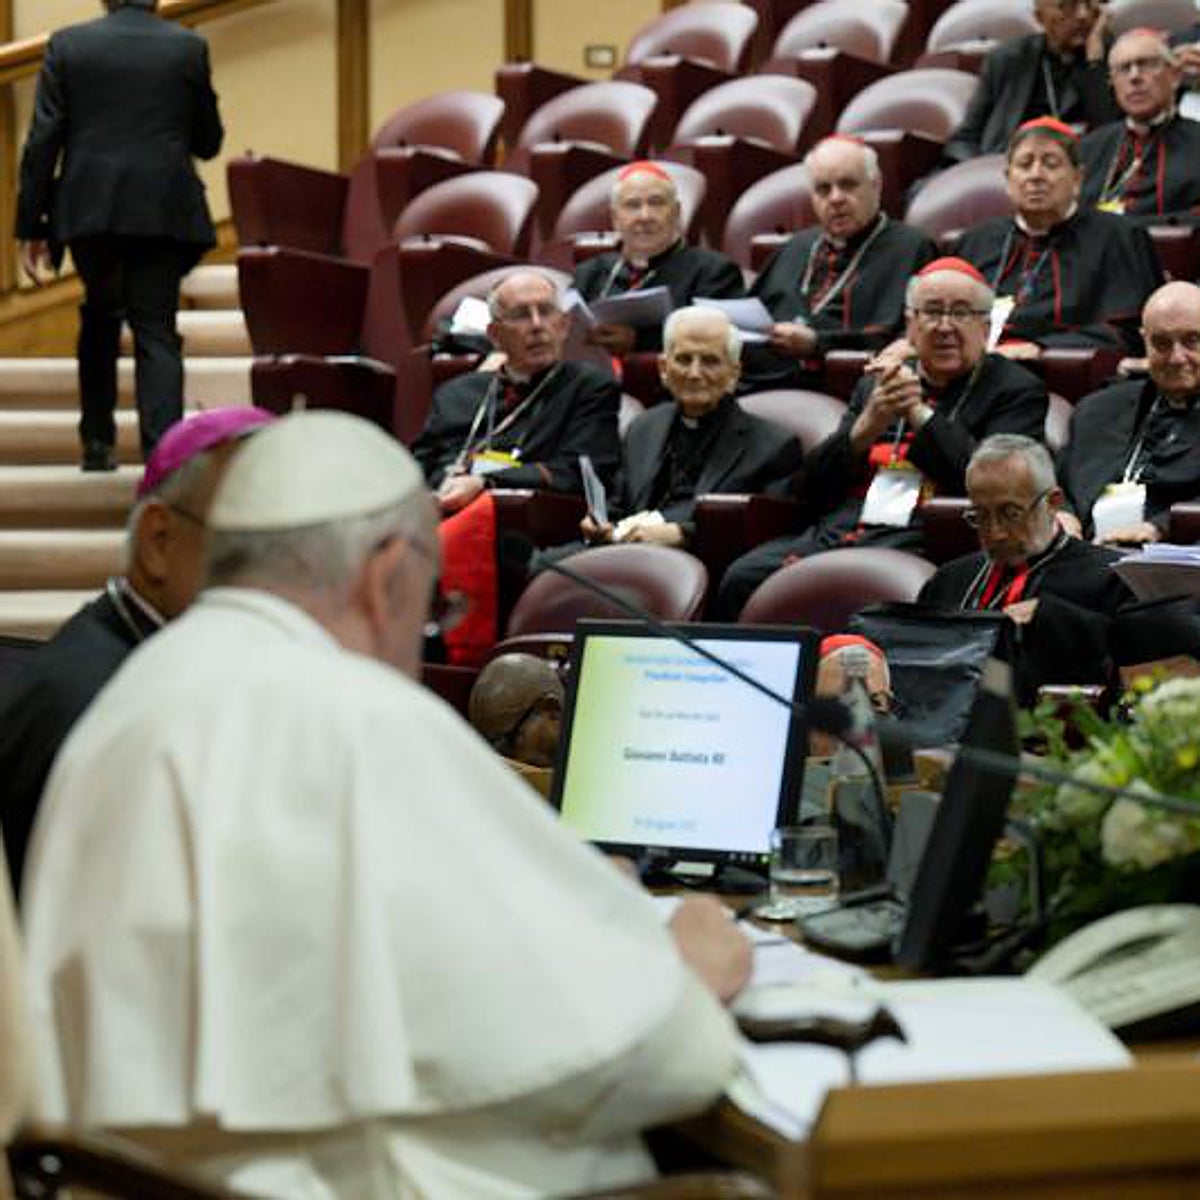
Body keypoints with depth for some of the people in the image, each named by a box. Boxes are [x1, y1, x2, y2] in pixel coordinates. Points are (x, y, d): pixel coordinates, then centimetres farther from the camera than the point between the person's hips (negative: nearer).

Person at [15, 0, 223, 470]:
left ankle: (98, 440, 24)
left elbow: (42, 142, -2)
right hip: (164, 212, -1)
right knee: (156, 329, 1)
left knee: (100, 315, 23)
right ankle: (163, 451, -14)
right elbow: (208, 143, 10)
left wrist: (30, 225, 2)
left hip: (88, 207, 1)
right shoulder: (189, 47, 2)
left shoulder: (67, 44, 1)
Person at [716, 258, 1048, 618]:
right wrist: (869, 423, -3)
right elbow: (814, 487, 15)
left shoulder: (1016, 390, 10)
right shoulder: (877, 383, 24)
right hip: (835, 531, 5)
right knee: (742, 578, -23)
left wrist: (916, 410, -7)